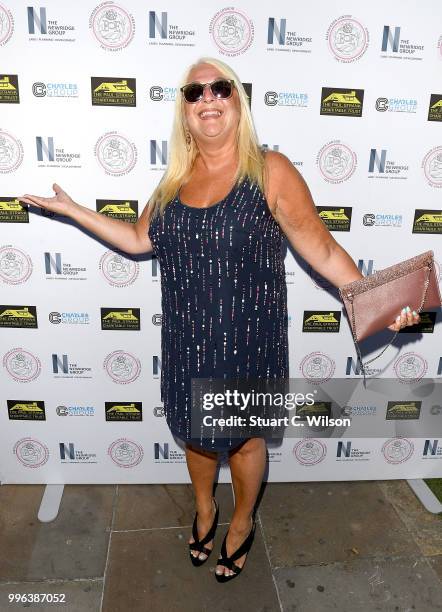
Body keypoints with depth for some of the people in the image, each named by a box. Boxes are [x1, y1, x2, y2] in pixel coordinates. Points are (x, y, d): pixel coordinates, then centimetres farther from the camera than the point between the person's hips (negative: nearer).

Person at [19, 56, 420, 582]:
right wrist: (71, 209, 10)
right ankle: (204, 508, 53)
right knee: (196, 430, 21)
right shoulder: (177, 176, 5)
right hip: (186, 339, 5)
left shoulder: (270, 170, -12)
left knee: (242, 436, 16)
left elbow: (323, 250, -14)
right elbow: (138, 239, 11)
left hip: (246, 337, -4)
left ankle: (242, 523, 47)